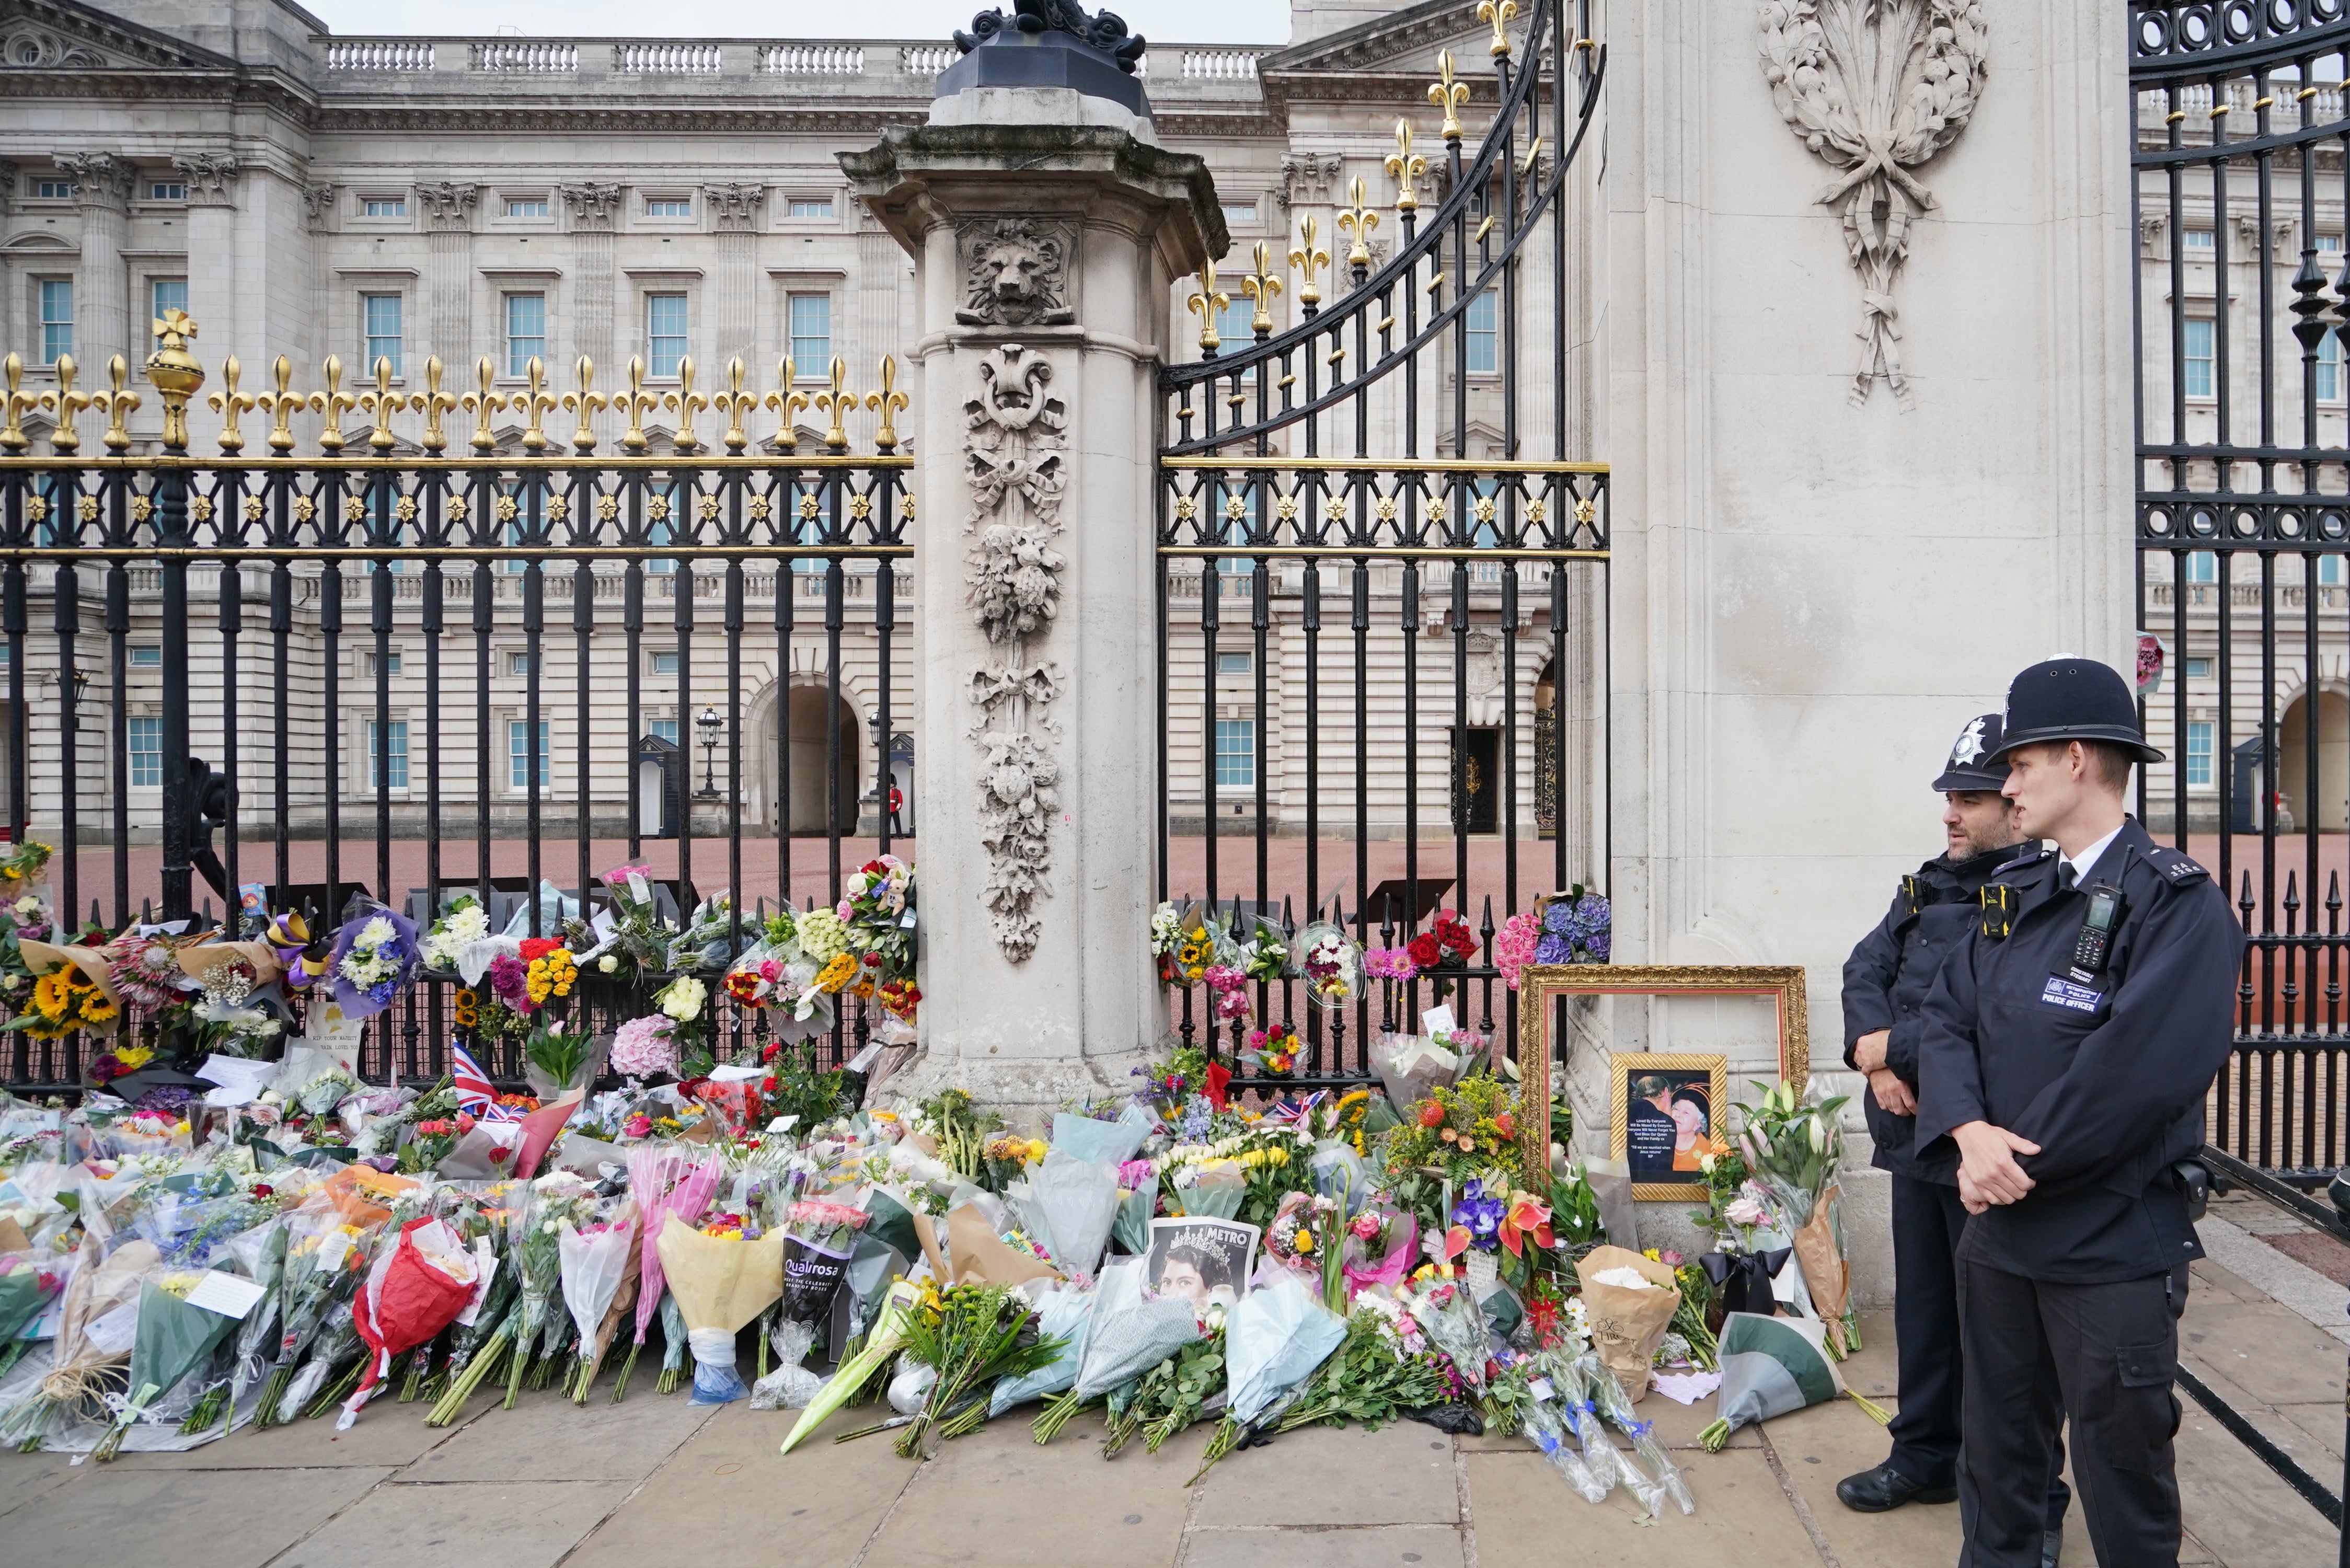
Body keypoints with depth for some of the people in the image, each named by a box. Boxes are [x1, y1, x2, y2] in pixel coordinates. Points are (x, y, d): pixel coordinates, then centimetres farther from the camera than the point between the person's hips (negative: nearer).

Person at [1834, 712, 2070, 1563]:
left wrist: (1889, 1046, -16)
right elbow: (1865, 968, 7)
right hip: (1916, 1134, 8)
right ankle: (1927, 1454, 37)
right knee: (1924, 1307, 20)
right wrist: (1875, 1053, -11)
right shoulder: (1927, 886, 11)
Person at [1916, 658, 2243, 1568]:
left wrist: (2021, 1165, -17)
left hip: (2114, 1246, -6)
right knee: (1996, 1442, 20)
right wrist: (1970, 1132, -14)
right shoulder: (2015, 896, 9)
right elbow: (1948, 1017, 3)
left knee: (2121, 1457, 11)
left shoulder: (2179, 905, -15)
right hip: (1998, 1229, 7)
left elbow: (2136, 1071, -25)